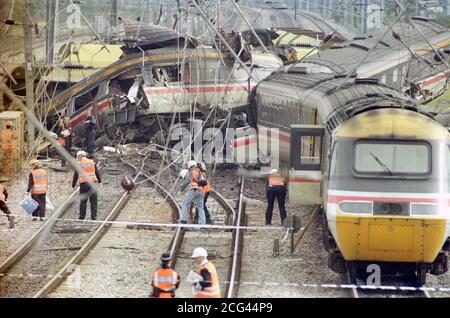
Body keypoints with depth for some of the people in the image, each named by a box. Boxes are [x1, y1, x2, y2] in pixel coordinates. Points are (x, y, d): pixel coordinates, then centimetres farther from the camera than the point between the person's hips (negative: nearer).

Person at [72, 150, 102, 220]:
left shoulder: (78, 164, -3)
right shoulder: (92, 162, 5)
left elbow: (75, 176, -2)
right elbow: (97, 173, 11)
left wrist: (73, 186, 4)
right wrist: (99, 182, 20)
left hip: (83, 185, -2)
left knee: (83, 201, 6)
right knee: (93, 202, 7)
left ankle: (82, 217, 5)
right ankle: (93, 216, 5)